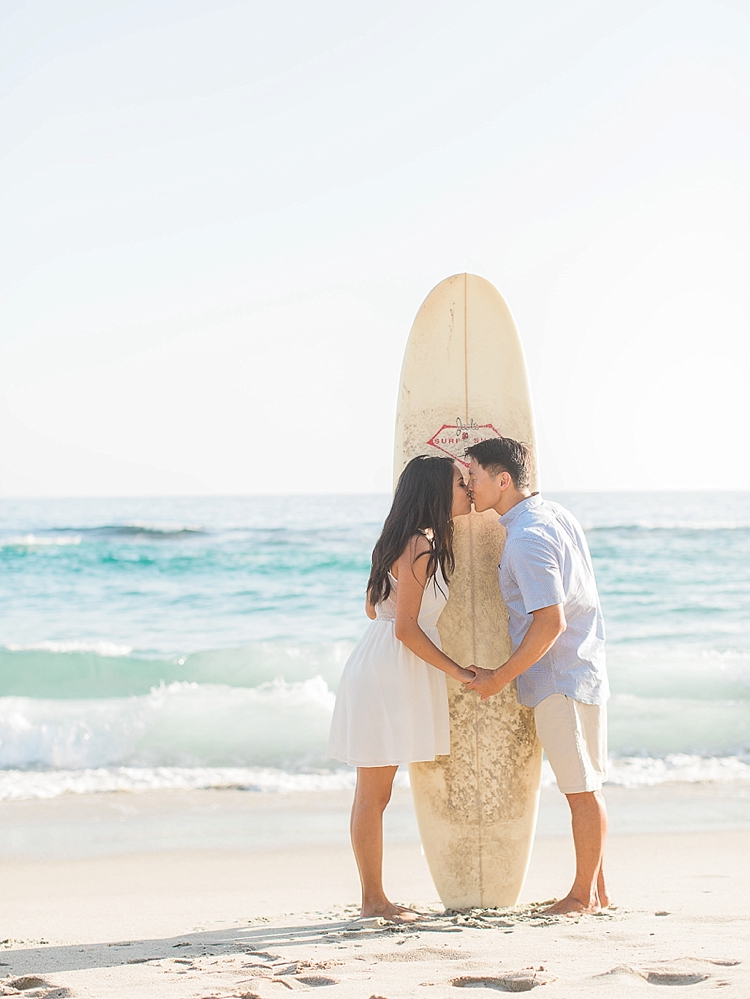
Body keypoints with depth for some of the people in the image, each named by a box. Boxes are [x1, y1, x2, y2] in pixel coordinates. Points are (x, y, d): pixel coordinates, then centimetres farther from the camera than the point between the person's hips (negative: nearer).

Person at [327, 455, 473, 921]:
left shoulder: (422, 541, 14)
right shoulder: (420, 546, -16)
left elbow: (374, 606, 20)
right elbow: (406, 628, -19)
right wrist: (456, 671, -11)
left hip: (395, 672, 10)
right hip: (386, 672, -10)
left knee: (376, 792, 12)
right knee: (374, 792, -2)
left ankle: (374, 897, 17)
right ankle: (373, 899, 4)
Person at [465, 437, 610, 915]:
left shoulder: (527, 539, -21)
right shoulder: (555, 513, 9)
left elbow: (551, 621, -25)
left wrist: (500, 678, -17)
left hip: (560, 678, -10)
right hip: (582, 670, 10)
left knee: (583, 789, 0)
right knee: (587, 786, 15)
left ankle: (582, 895, 10)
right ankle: (597, 888, 24)